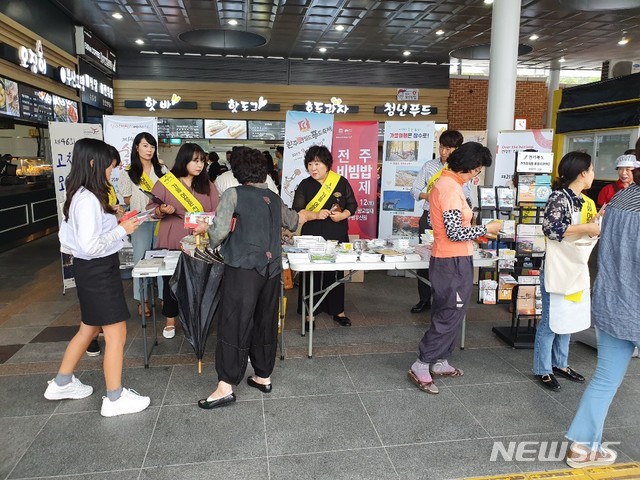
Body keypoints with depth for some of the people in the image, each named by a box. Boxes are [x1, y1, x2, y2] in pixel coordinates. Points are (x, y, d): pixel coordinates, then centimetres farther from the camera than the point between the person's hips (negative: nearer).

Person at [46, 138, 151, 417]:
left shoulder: (78, 195, 8)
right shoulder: (89, 199, -22)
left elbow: (66, 240, 15)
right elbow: (91, 246, -27)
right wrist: (122, 229, -16)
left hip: (88, 269, 10)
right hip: (98, 271, -10)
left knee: (89, 329, 23)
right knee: (116, 333, 1)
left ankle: (62, 383, 39)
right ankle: (115, 399, 14)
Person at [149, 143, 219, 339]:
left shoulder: (207, 185, 7)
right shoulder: (165, 182, -1)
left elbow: (216, 212, 4)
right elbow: (151, 209, 1)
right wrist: (162, 210, -20)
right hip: (172, 242, -1)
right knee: (171, 280, 7)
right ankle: (170, 321, 23)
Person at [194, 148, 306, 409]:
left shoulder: (234, 194, -3)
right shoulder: (274, 198, 13)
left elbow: (219, 231, -12)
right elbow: (293, 221, 31)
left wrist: (207, 231, 10)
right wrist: (308, 214, 52)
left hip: (243, 268, -5)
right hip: (272, 268, 6)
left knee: (234, 325, 0)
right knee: (266, 323, 15)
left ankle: (226, 387, 4)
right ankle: (263, 376, 28)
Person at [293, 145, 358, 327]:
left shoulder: (341, 182, 2)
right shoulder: (305, 185, 0)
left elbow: (352, 204, 6)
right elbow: (297, 212, -5)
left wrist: (342, 215, -14)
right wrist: (316, 215, -21)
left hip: (338, 236, 1)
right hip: (312, 237, -1)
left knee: (336, 274, 10)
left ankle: (337, 310, 25)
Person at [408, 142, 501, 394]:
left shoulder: (445, 182, 12)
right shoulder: (451, 188, -20)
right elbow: (455, 233, -23)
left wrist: (475, 233, 14)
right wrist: (486, 228, -11)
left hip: (446, 260, 10)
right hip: (454, 262, -10)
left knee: (447, 314, 18)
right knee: (450, 316, -1)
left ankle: (440, 362, 30)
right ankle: (420, 366, 7)